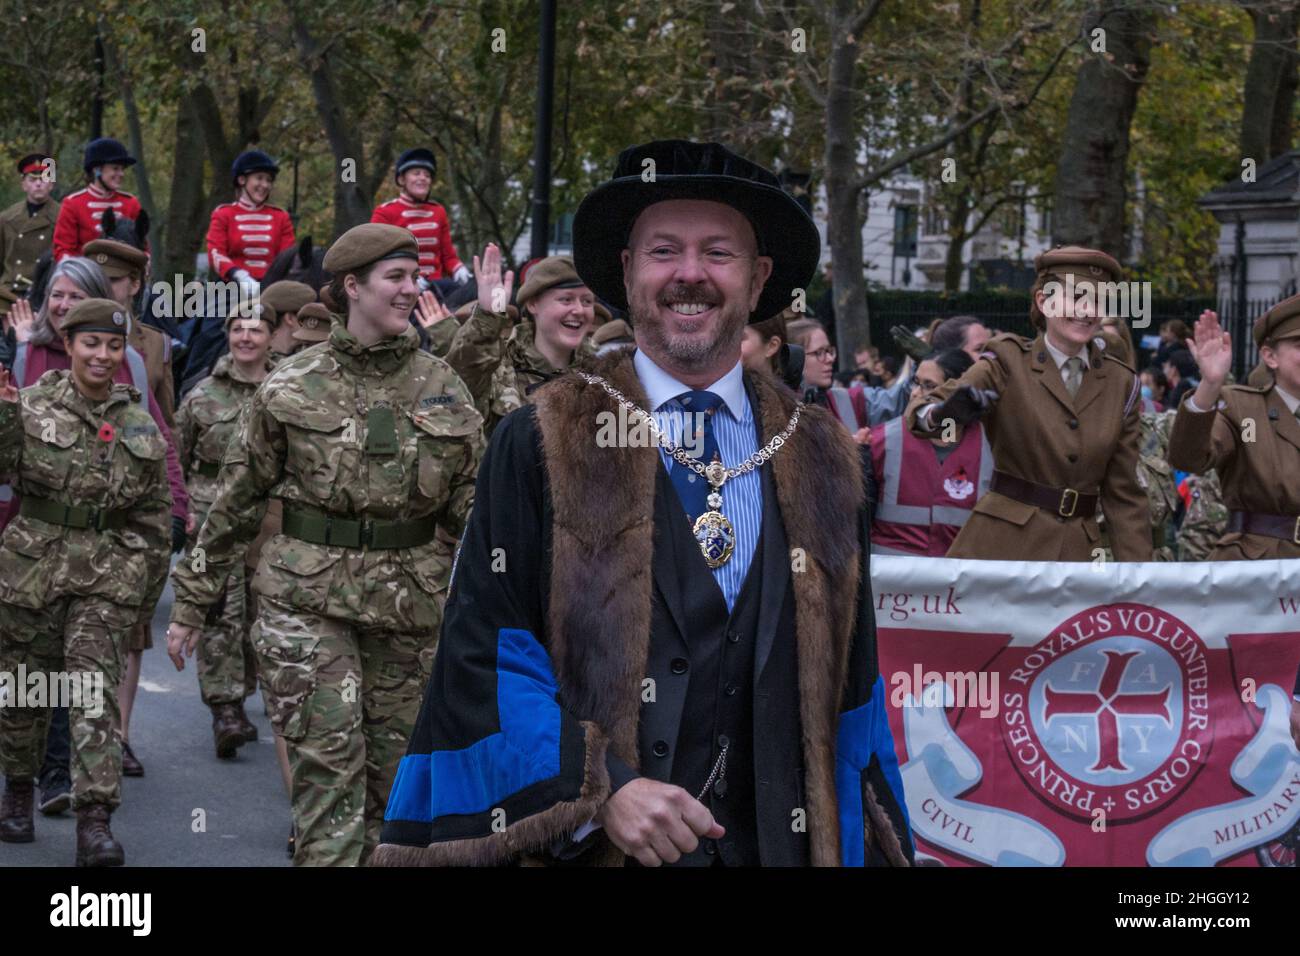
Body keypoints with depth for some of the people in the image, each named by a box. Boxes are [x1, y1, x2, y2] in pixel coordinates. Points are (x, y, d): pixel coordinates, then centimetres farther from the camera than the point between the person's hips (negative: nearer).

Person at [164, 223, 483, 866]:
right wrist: (190, 605, 6)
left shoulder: (443, 389, 6)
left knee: (390, 769, 9)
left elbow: (474, 506, 9)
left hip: (410, 599, 3)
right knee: (329, 763, -11)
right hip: (307, 598, -3)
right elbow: (235, 501, 5)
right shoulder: (291, 386, -1)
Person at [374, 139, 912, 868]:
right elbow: (483, 658, -7)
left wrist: (858, 849, 5)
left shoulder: (824, 463, 7)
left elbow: (851, 693, 9)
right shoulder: (539, 448, -3)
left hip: (778, 841, 3)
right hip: (587, 848, -3)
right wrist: (597, 792, -18)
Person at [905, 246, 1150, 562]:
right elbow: (921, 412, -15)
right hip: (1002, 545, -3)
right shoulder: (1008, 361, -2)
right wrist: (944, 413, -39)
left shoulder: (1121, 383, 7)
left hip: (1079, 550, 3)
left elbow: (1123, 494, 10)